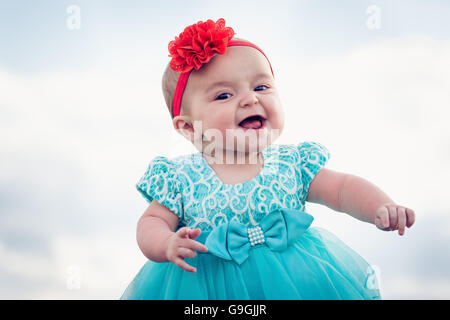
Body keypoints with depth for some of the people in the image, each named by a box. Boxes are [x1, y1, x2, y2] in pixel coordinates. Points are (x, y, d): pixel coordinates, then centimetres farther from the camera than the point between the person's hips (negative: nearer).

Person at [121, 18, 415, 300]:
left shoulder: (294, 165, -5)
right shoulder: (179, 178, -8)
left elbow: (344, 189, -6)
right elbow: (152, 222, -4)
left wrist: (381, 208, -27)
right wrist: (168, 245, -28)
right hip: (208, 286, -1)